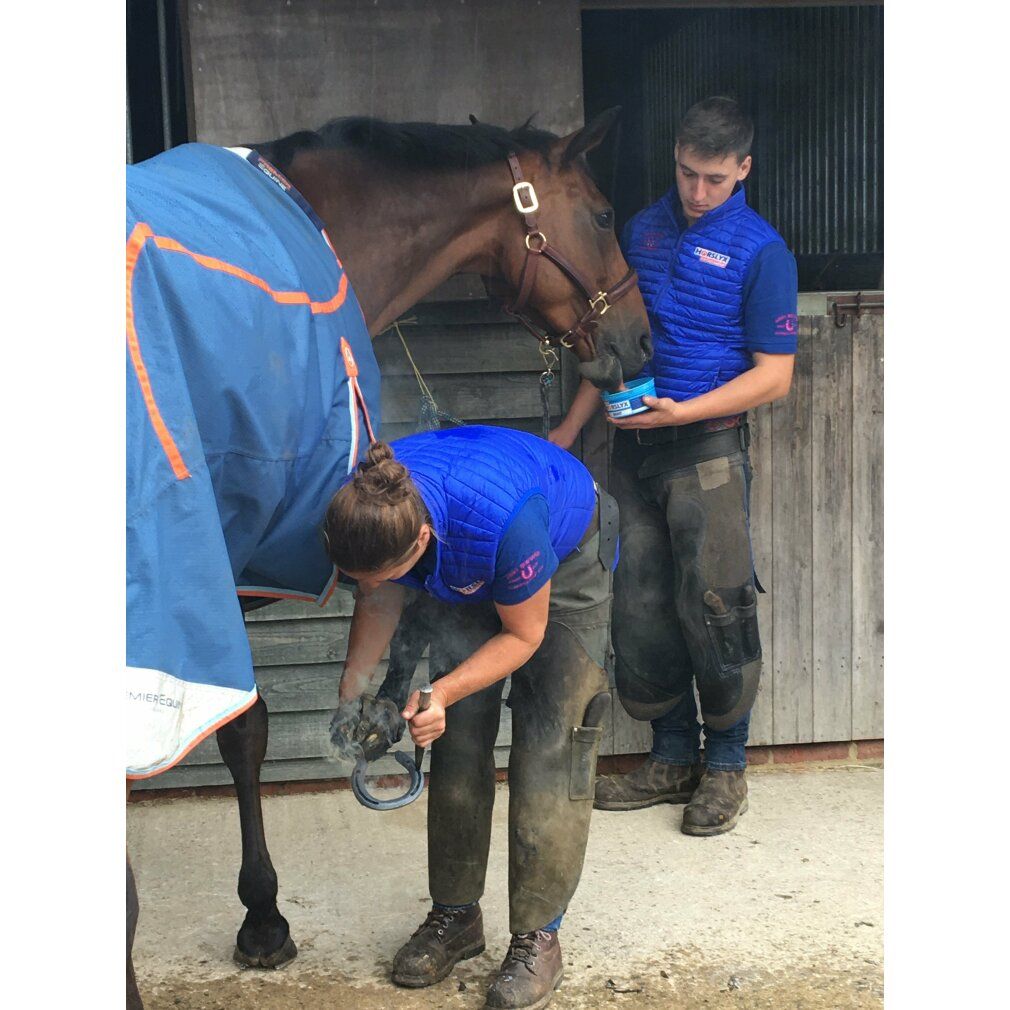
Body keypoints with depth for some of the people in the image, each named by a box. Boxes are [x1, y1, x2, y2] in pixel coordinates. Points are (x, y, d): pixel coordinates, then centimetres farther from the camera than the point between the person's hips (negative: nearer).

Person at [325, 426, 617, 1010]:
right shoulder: (369, 510, -30)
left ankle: (538, 936, 1)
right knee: (457, 740, 3)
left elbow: (523, 635, -27)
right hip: (470, 572, 5)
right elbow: (381, 601, -8)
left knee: (549, 748, -10)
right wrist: (354, 688, -18)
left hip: (567, 555, -5)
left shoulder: (502, 517, -46)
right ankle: (455, 917, 17)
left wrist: (443, 692, -35)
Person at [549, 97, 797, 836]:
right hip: (635, 446, 6)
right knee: (641, 610, 9)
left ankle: (726, 763, 16)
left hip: (707, 449, -6)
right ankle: (673, 756, 24)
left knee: (713, 608, -2)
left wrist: (681, 411, -20)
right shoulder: (645, 229, 10)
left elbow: (774, 375, -10)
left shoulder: (761, 251, -7)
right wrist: (573, 427, 15)